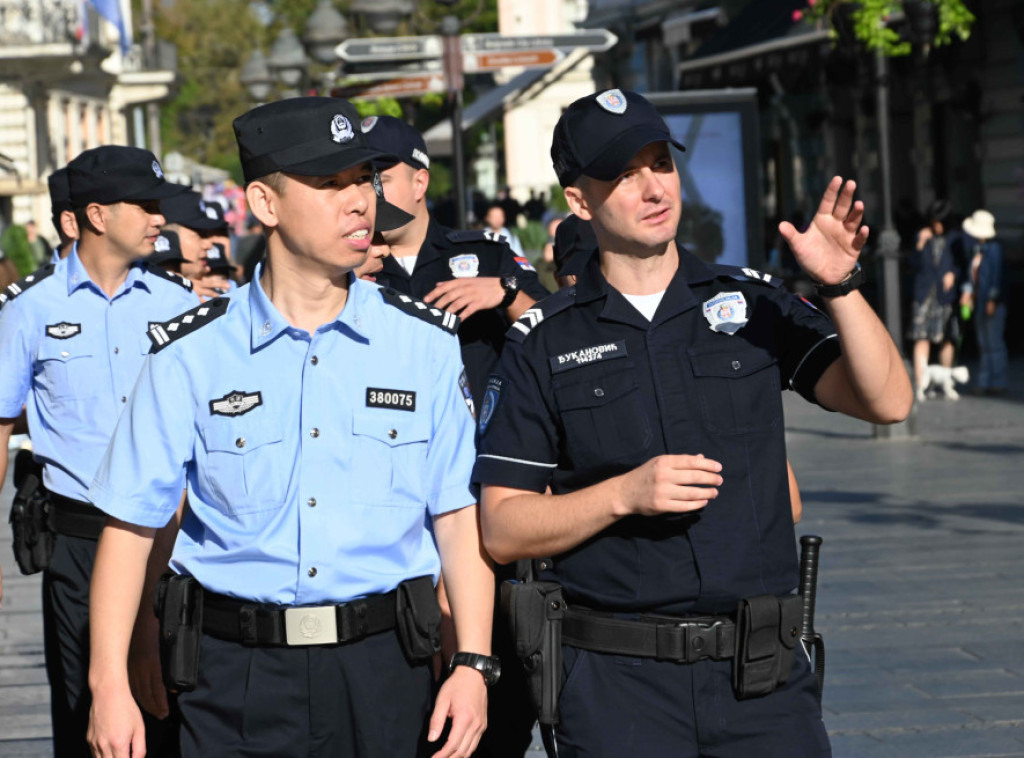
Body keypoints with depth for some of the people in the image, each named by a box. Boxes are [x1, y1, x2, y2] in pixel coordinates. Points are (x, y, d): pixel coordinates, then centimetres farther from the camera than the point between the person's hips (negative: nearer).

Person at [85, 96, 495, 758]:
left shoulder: (424, 343, 3)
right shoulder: (189, 355, -1)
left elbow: (458, 518, 5)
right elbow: (132, 524, 1)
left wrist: (473, 665, -4)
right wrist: (110, 685, -5)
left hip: (381, 665, 1)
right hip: (236, 673, -1)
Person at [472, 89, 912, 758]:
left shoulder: (753, 304, 8)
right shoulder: (542, 344, 2)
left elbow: (886, 401, -2)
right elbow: (502, 530, 0)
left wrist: (840, 285, -16)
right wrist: (626, 494, -14)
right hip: (617, 681, -1)